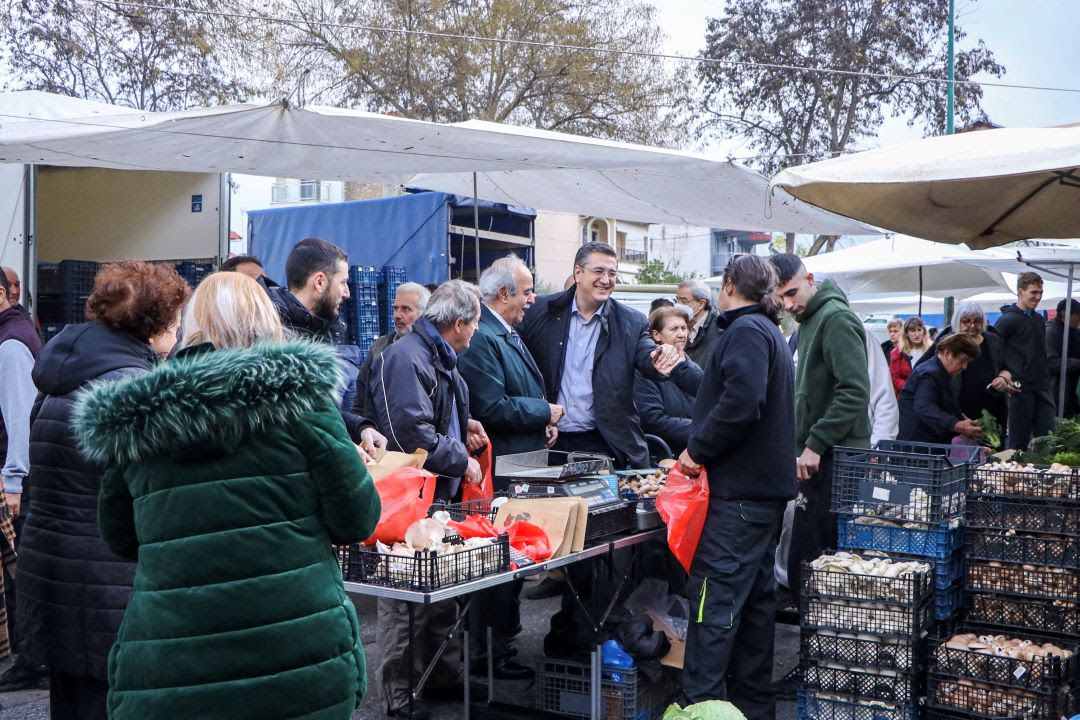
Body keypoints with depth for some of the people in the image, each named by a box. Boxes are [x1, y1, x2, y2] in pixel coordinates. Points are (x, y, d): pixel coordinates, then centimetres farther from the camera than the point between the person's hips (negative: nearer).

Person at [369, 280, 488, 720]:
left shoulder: (441, 358, 14)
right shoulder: (406, 358, -20)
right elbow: (412, 433, -27)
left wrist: (462, 427, 9)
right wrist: (461, 459, -16)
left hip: (439, 497, 10)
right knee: (405, 595, -1)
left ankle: (446, 675, 31)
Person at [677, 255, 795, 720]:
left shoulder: (746, 331, -11)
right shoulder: (768, 332, 21)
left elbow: (740, 402, -25)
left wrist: (698, 448, -16)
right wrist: (700, 444, 16)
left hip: (739, 490, -10)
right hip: (765, 486, 10)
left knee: (714, 595, -10)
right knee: (754, 598, 14)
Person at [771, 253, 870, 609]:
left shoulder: (835, 318, -13)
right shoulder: (810, 320, 17)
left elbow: (854, 391, -22)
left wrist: (815, 444, -21)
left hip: (833, 458, -10)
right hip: (820, 457, 10)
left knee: (806, 559, -9)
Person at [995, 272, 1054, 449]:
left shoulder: (1039, 319, 16)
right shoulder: (1008, 320, -9)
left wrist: (1046, 379, 16)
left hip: (1041, 387, 7)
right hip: (1020, 388, -7)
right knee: (1019, 440, -1)